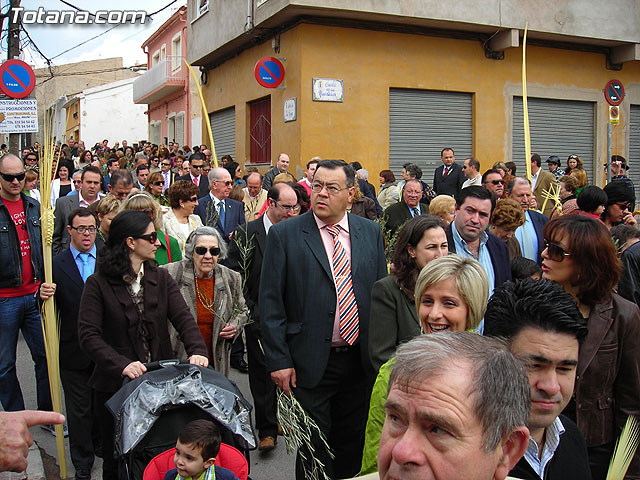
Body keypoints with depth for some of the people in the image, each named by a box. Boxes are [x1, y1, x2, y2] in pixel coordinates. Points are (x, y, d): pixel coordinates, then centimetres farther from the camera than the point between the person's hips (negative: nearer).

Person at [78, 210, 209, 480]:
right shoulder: (98, 284, -7)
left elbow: (183, 318, -7)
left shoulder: (162, 279, 5)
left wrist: (197, 350, -26)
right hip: (115, 386, -3)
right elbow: (88, 335, -16)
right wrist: (122, 364, -31)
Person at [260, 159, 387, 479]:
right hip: (310, 364, -3)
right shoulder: (284, 234, -6)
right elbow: (271, 304, -7)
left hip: (360, 362, 4)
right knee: (314, 448, 9)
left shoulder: (371, 232, 4)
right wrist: (278, 360, -11)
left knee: (353, 445, 17)